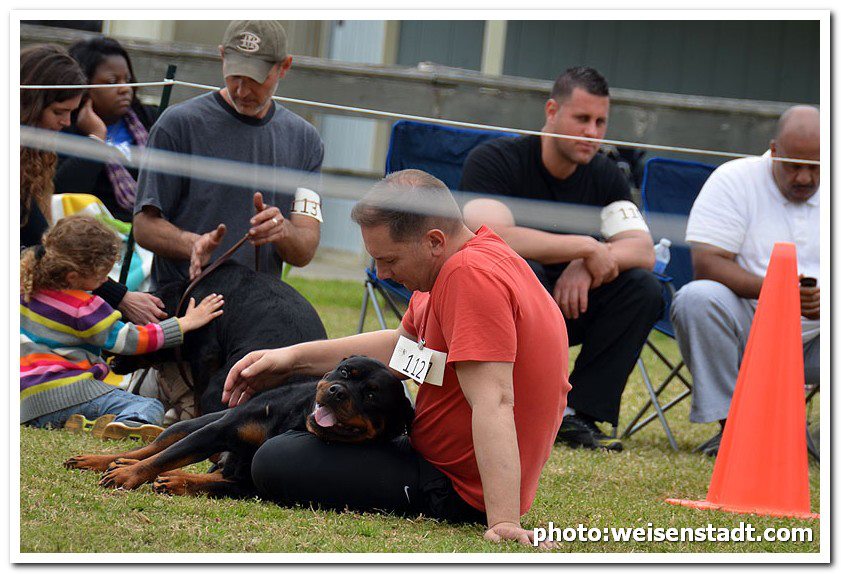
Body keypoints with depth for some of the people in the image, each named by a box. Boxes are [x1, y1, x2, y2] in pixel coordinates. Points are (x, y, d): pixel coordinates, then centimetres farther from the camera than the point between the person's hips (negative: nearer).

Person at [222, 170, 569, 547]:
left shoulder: (470, 275, -27)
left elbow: (494, 402, -34)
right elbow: (404, 347, 19)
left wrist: (504, 521, -39)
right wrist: (294, 358, 11)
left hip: (458, 492, -11)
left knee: (276, 464, -14)